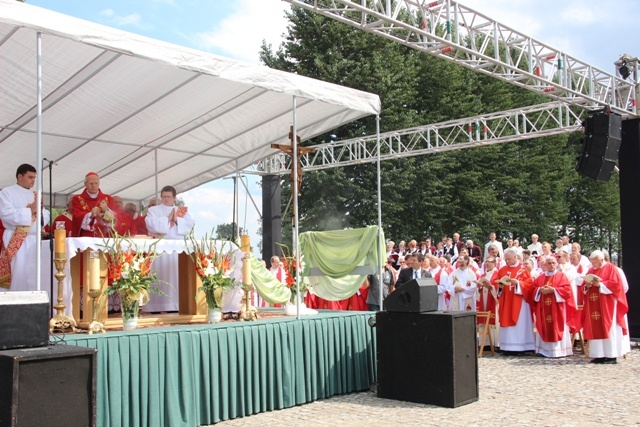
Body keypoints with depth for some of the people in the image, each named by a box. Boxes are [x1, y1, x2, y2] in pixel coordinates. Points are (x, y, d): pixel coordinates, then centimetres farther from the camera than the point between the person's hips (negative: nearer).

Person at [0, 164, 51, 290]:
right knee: (18, 276, -10)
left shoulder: (35, 195, 21)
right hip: (16, 242, -6)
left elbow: (46, 217, 14)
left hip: (34, 240, 6)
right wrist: (30, 210, -12)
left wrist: (39, 210, -7)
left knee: (34, 277, 4)